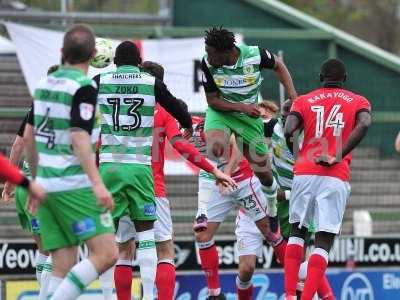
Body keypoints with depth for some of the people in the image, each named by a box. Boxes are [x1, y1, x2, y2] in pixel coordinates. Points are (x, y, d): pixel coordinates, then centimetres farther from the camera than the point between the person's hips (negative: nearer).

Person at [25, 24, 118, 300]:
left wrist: (36, 182, 29)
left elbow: (29, 137, 19)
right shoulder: (83, 87, -10)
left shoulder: (46, 83, 12)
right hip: (74, 185, -8)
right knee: (106, 254, -10)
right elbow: (79, 139, -20)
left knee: (64, 269, 6)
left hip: (46, 184, 8)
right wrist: (97, 184, -25)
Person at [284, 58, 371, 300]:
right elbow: (364, 125, -9)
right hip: (336, 179, -1)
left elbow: (289, 131, -4)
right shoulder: (358, 102, 13)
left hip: (305, 174, 2)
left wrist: (299, 157, 14)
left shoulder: (304, 101, 14)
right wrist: (338, 157, -8)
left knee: (298, 232, 19)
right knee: (324, 242, 0)